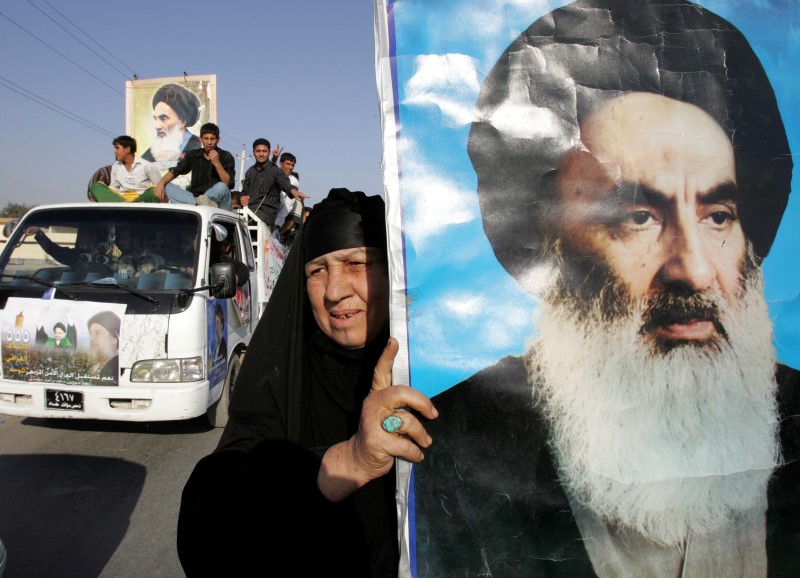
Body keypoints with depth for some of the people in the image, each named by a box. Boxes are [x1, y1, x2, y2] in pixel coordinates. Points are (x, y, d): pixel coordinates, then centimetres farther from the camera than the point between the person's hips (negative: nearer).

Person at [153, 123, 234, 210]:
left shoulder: (226, 156, -1)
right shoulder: (193, 155, 9)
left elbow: (228, 183, -11)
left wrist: (217, 163, -23)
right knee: (166, 186, -17)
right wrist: (161, 182, -16)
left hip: (220, 203, -4)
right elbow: (175, 171, 3)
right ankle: (198, 202, -36)